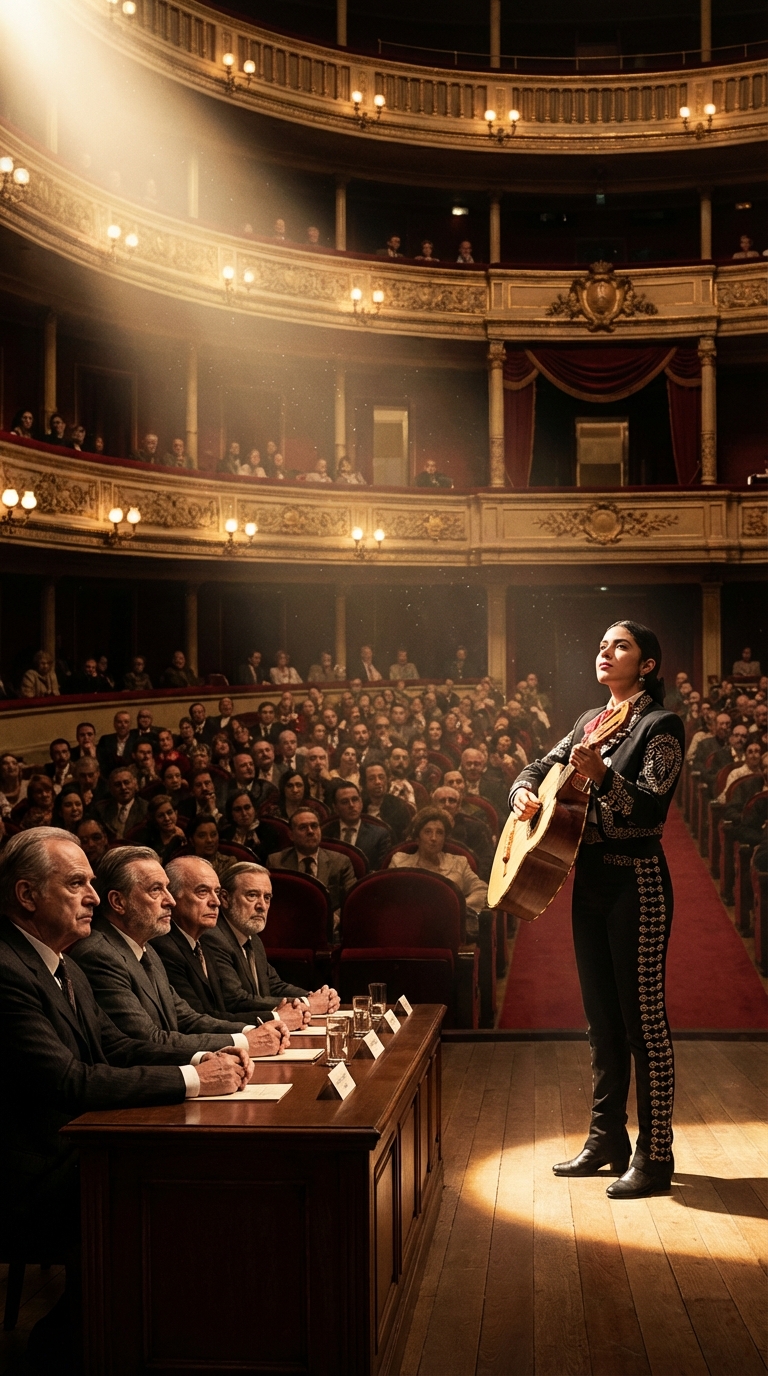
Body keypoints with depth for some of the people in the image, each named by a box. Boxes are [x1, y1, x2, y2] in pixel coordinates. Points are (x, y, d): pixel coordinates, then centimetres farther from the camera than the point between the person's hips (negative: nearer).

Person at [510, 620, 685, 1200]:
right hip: (589, 879, 8)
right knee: (602, 1019, 14)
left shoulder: (661, 725, -9)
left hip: (637, 882, -8)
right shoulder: (592, 720, 14)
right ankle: (607, 1139, 25)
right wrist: (524, 790, -3)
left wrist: (601, 775, -35)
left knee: (644, 1018, -4)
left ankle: (655, 1156, 2)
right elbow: (543, 765, 20)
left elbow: (651, 808, -20)